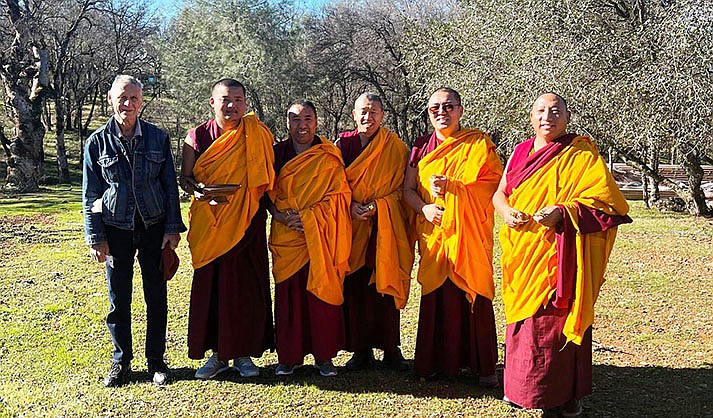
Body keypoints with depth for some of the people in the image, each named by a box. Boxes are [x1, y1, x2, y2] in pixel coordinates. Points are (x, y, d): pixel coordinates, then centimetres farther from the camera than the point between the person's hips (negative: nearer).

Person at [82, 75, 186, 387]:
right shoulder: (98, 142, -1)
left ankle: (156, 360, 22)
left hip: (154, 228, 1)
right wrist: (96, 237, -3)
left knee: (157, 297, 7)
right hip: (116, 230, 0)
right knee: (119, 299, 8)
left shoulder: (157, 138, 1)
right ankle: (121, 362, 25)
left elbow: (170, 186, 4)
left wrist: (172, 228, -1)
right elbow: (90, 194, 2)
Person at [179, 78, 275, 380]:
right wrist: (201, 191, -14)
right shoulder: (197, 137, 4)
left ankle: (243, 353, 17)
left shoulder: (257, 135, 3)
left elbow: (266, 179, 6)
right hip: (210, 225, 1)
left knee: (246, 286, 3)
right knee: (210, 285, 3)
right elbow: (184, 178, 7)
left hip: (247, 223, 0)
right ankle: (219, 354, 18)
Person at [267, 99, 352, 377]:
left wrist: (306, 217, -12)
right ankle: (289, 357, 13)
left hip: (321, 237, -1)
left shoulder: (330, 156, 5)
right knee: (288, 295, 2)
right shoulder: (277, 153, 11)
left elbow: (337, 195, -2)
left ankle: (324, 356, 11)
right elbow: (267, 191, 9)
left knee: (322, 293, 0)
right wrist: (280, 215, -10)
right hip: (286, 237, 2)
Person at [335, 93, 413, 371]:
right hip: (351, 226, 1)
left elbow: (401, 189, 2)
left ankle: (390, 348, 12)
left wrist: (377, 206, -13)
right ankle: (361, 349, 11)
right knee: (354, 287, 0)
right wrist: (350, 205, -11)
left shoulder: (396, 148, 4)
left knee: (386, 285, 0)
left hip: (385, 228, -1)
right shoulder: (343, 144, 8)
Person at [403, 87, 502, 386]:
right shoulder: (422, 146, 13)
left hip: (469, 232, -3)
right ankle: (438, 360, 17)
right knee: (436, 294, 3)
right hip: (433, 231, 3)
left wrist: (453, 186, -20)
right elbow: (408, 189, 9)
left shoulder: (479, 143, 3)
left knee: (474, 293, -2)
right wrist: (425, 208, -11)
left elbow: (494, 184, -8)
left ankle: (483, 365, 9)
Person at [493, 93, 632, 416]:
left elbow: (605, 199, -9)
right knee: (522, 317, 9)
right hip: (521, 253, 5)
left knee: (556, 320, -3)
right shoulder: (520, 152, 14)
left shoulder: (581, 153, -1)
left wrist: (563, 212, -23)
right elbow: (499, 193, 14)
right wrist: (507, 212, -8)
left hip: (559, 255, -4)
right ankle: (520, 386, 23)